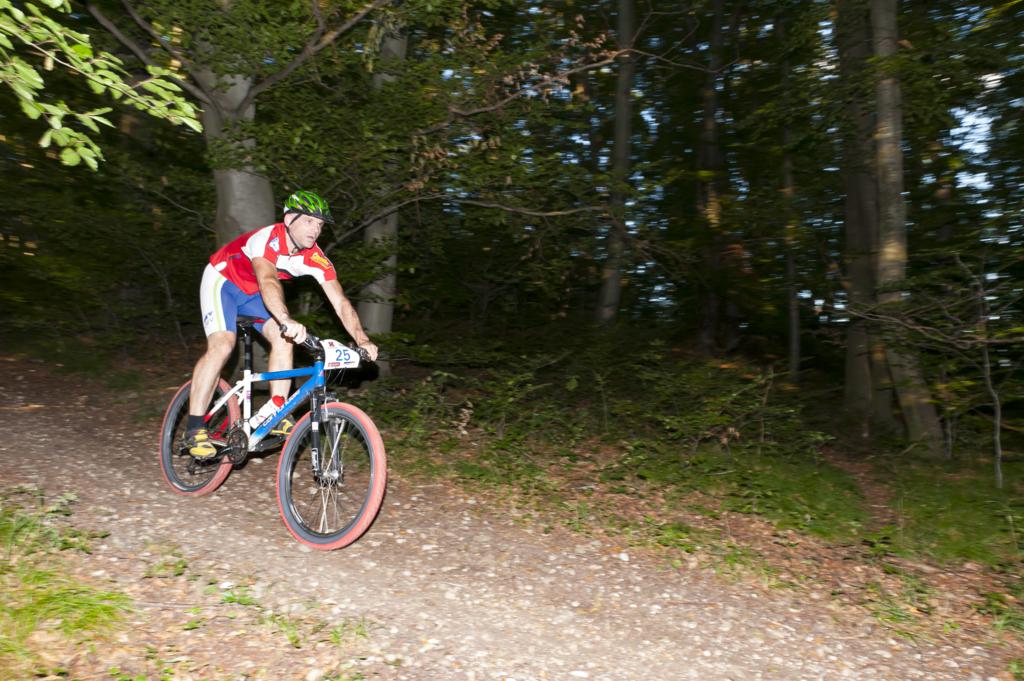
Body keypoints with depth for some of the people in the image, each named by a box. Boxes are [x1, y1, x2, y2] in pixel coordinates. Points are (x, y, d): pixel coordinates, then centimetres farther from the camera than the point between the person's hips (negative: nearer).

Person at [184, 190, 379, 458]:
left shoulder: (316, 259, -19)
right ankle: (194, 428, -15)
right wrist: (287, 320, -73)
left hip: (252, 292, 6)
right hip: (222, 281, -6)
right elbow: (267, 281, -55)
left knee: (283, 338, -15)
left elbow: (341, 302, -22)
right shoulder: (267, 239, -36)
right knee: (222, 345, -23)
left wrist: (362, 341, -35)